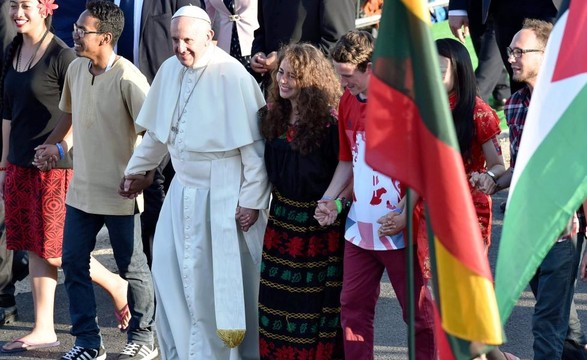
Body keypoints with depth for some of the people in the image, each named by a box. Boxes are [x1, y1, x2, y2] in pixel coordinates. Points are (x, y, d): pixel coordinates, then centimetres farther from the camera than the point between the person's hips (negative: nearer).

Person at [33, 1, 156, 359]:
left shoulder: (127, 79, -19)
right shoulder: (76, 69, 4)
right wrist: (57, 145, 10)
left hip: (119, 192, -7)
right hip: (82, 187, 7)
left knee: (132, 267, 7)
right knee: (73, 261, 8)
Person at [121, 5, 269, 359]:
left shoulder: (232, 76, -18)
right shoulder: (170, 70, 3)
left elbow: (253, 143, -17)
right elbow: (157, 130, 18)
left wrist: (252, 199, -16)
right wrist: (136, 170, 24)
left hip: (221, 196, -7)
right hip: (183, 188, 7)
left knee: (217, 279, -1)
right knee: (168, 268, 10)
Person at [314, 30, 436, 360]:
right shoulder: (348, 102, 7)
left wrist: (404, 212, -21)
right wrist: (328, 200, 4)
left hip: (400, 230, -6)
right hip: (360, 228, 6)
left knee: (419, 310, 4)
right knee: (353, 306, 10)